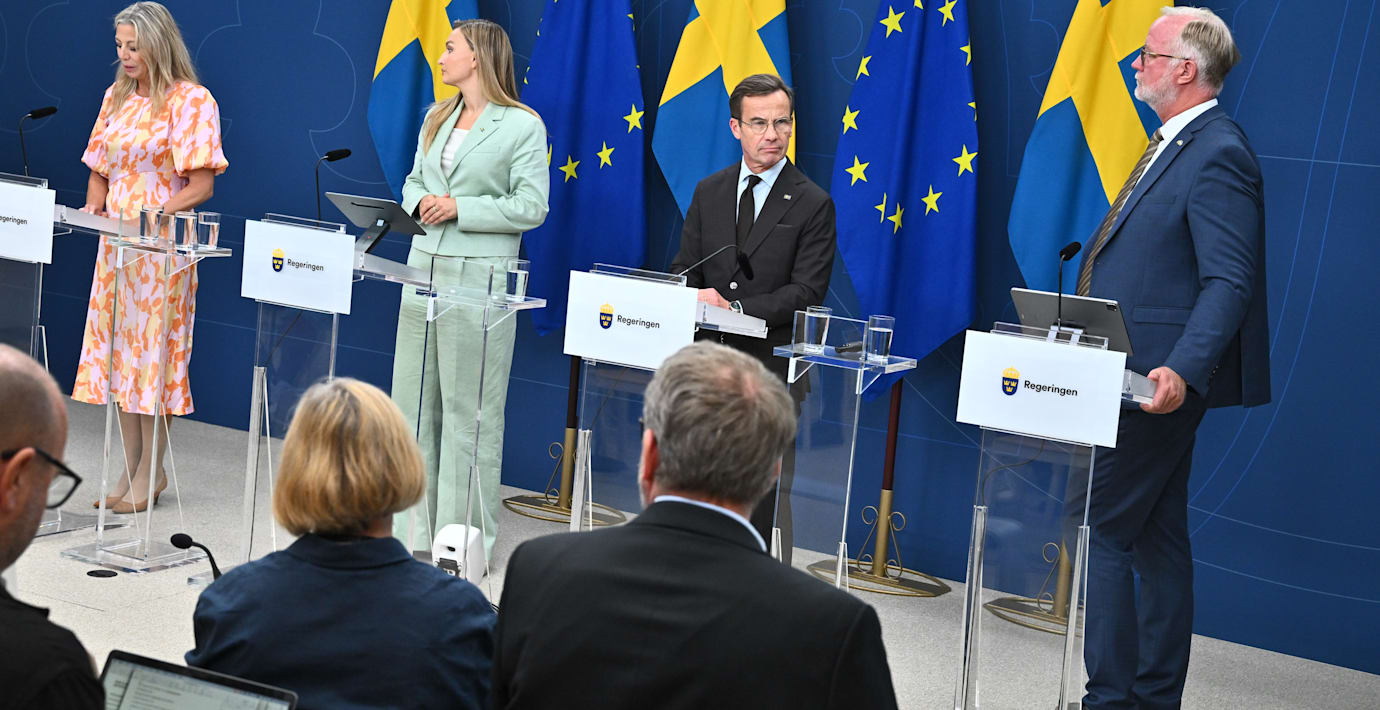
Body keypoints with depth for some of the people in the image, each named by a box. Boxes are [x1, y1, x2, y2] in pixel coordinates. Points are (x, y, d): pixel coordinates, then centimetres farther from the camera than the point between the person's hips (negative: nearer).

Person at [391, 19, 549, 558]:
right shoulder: (437, 119, 16)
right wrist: (422, 202, -3)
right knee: (414, 398, 9)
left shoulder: (522, 125, -6)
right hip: (423, 266, 7)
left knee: (468, 407, -2)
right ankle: (414, 525, 19)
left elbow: (531, 207, -11)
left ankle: (465, 533, 7)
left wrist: (460, 208, -15)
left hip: (481, 275, -7)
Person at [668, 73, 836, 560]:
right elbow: (683, 269, 13)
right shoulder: (709, 192, 12)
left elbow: (806, 291, -8)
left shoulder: (813, 204, -2)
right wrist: (697, 297, -10)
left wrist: (738, 309, -19)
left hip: (772, 362, -4)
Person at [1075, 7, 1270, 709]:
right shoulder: (1172, 146, 16)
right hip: (1141, 380, 10)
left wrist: (1183, 369, -34)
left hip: (1161, 382, -10)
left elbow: (1229, 282, -23)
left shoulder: (1218, 156, -16)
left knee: (1098, 529, -7)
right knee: (1157, 540, 14)